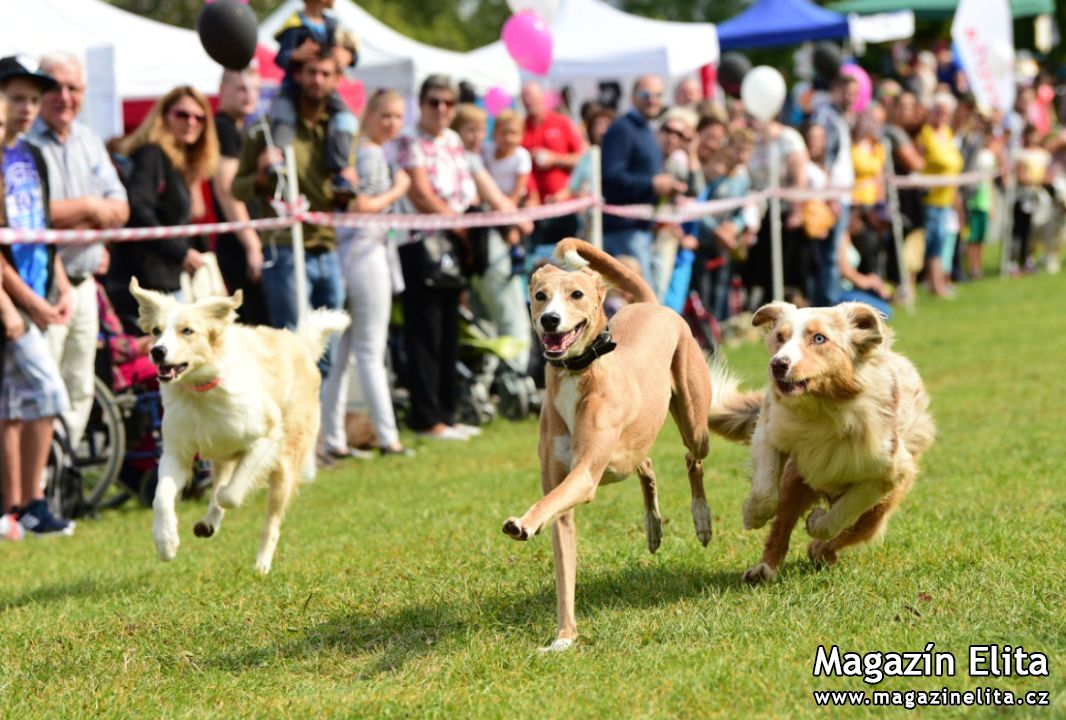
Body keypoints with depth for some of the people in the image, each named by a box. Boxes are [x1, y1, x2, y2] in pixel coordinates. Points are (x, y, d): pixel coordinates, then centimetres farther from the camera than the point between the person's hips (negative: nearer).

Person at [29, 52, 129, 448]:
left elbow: (120, 209, 10)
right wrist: (88, 208, -9)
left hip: (84, 282, 7)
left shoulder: (89, 142, 15)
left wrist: (71, 218, -11)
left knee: (80, 388, 12)